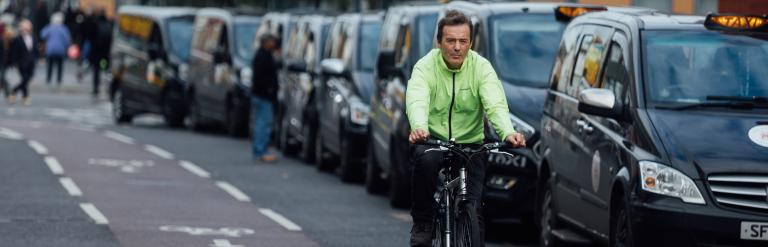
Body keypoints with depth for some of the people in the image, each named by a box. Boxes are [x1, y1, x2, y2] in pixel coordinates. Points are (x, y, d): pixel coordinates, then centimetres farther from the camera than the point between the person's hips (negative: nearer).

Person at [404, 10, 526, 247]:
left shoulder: (481, 67, -7)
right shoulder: (425, 66, -10)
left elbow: (496, 104, -22)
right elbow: (417, 101, -29)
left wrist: (508, 133, -44)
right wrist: (419, 128, -53)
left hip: (470, 144, 1)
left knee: (473, 210, -13)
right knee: (426, 158, -35)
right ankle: (422, 224, -16)